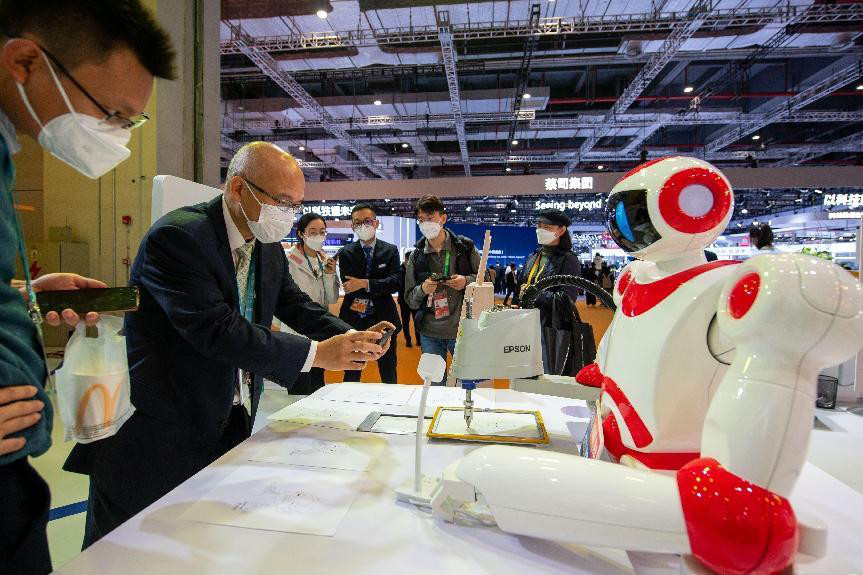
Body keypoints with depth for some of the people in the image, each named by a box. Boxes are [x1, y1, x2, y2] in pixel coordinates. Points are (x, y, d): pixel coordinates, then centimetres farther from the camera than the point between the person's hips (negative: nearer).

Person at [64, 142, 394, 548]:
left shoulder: (268, 247, 4)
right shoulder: (177, 236, -21)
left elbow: (295, 304, 7)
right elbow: (218, 331, -29)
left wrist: (352, 338, -11)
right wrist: (318, 354, -27)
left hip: (230, 421, 7)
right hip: (158, 428, -7)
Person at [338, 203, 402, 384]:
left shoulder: (390, 250, 2)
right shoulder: (345, 253, 2)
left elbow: (396, 282, -12)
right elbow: (348, 287, -9)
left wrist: (365, 284, -22)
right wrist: (379, 291, -13)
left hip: (383, 319, 0)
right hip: (354, 320, 0)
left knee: (389, 375, 11)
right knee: (351, 375, 12)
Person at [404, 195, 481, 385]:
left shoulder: (465, 247, -2)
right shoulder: (416, 256, 4)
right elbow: (410, 300, 6)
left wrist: (467, 281, -14)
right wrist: (423, 289, -15)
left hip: (463, 330, -2)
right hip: (430, 334, 2)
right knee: (435, 386, 13)